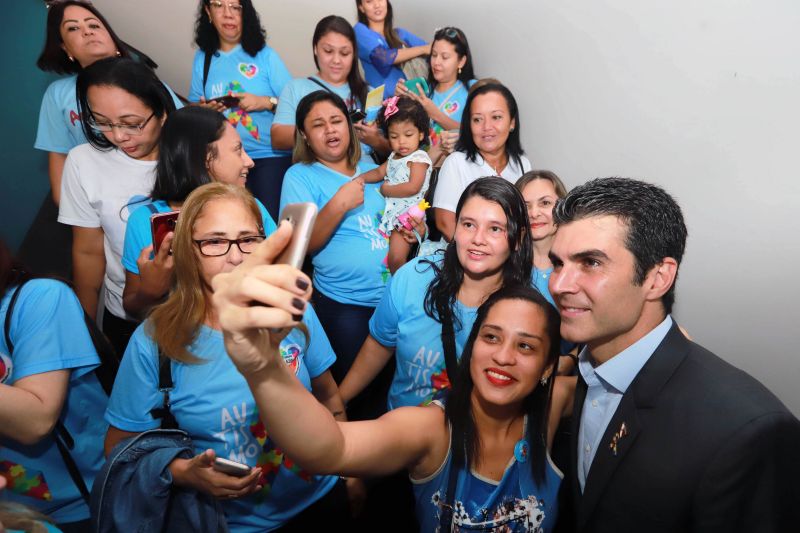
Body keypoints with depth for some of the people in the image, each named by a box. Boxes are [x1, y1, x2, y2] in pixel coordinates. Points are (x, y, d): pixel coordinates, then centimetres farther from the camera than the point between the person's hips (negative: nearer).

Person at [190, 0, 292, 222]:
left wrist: (266, 102, -16)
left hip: (271, 155, -3)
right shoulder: (202, 58, 9)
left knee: (271, 219, -6)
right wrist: (202, 109, -7)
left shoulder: (265, 55, 0)